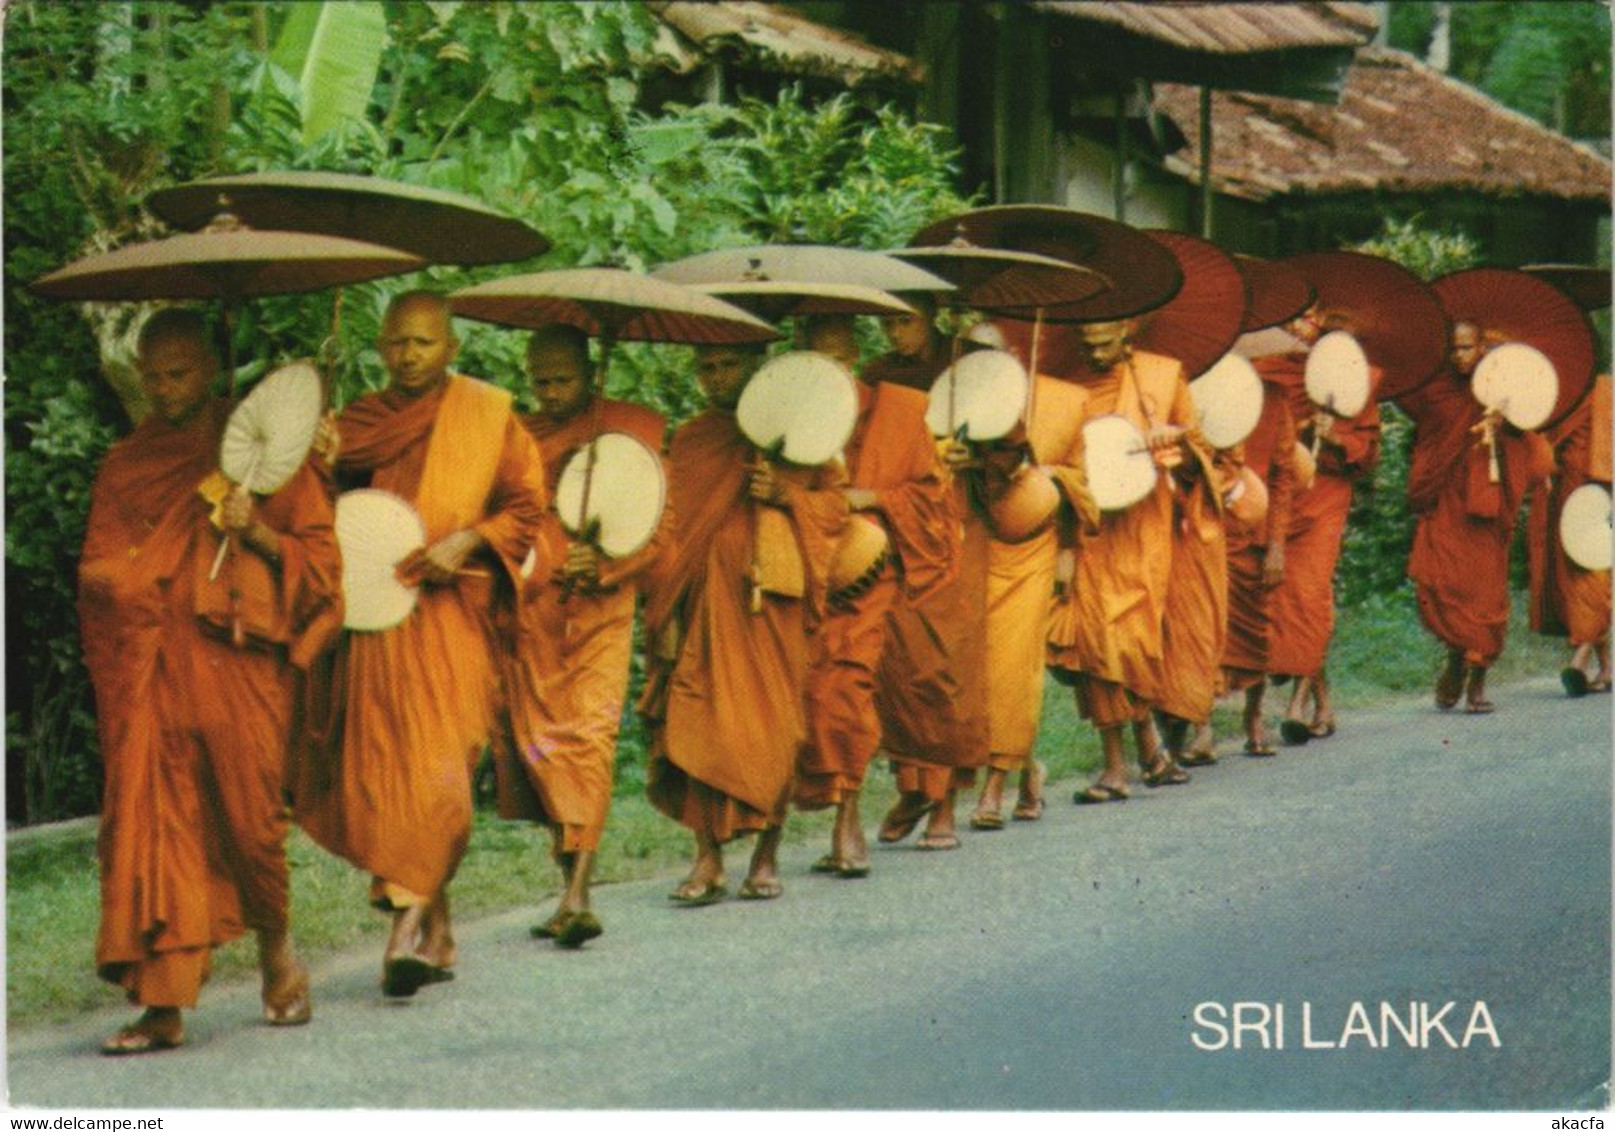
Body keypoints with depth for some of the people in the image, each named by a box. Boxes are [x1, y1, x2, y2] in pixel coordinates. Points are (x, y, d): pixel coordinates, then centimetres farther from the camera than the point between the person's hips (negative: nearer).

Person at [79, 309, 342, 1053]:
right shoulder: (124, 466, 15)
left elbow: (320, 554, 5)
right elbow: (96, 569, 20)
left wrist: (257, 534, -12)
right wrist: (110, 583, -1)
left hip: (237, 664, -2)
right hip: (149, 674, 2)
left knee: (248, 817, -1)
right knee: (151, 824, -7)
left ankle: (277, 950, 28)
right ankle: (164, 1007, -8)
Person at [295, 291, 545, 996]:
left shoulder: (488, 417, 5)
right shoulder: (358, 422, 13)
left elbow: (527, 506, 4)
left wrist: (467, 541, -12)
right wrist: (323, 469, -8)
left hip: (450, 613, -3)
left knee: (437, 761, -16)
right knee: (376, 770, 0)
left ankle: (408, 930, -20)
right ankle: (436, 932, 12)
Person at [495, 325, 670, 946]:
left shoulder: (636, 428, 7)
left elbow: (658, 527, 4)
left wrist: (604, 562, -12)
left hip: (601, 610, -4)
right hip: (529, 614, 4)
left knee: (589, 738, -14)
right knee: (542, 742, 1)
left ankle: (578, 895, -21)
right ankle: (571, 886, 8)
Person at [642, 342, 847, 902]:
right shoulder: (689, 440, 14)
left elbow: (835, 503, 8)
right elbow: (672, 523, 11)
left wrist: (785, 495, -12)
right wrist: (667, 614, 3)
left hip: (773, 598, -1)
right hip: (707, 599, 1)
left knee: (772, 723, -2)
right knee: (702, 720, -8)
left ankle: (767, 856, 8)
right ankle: (708, 860, -7)